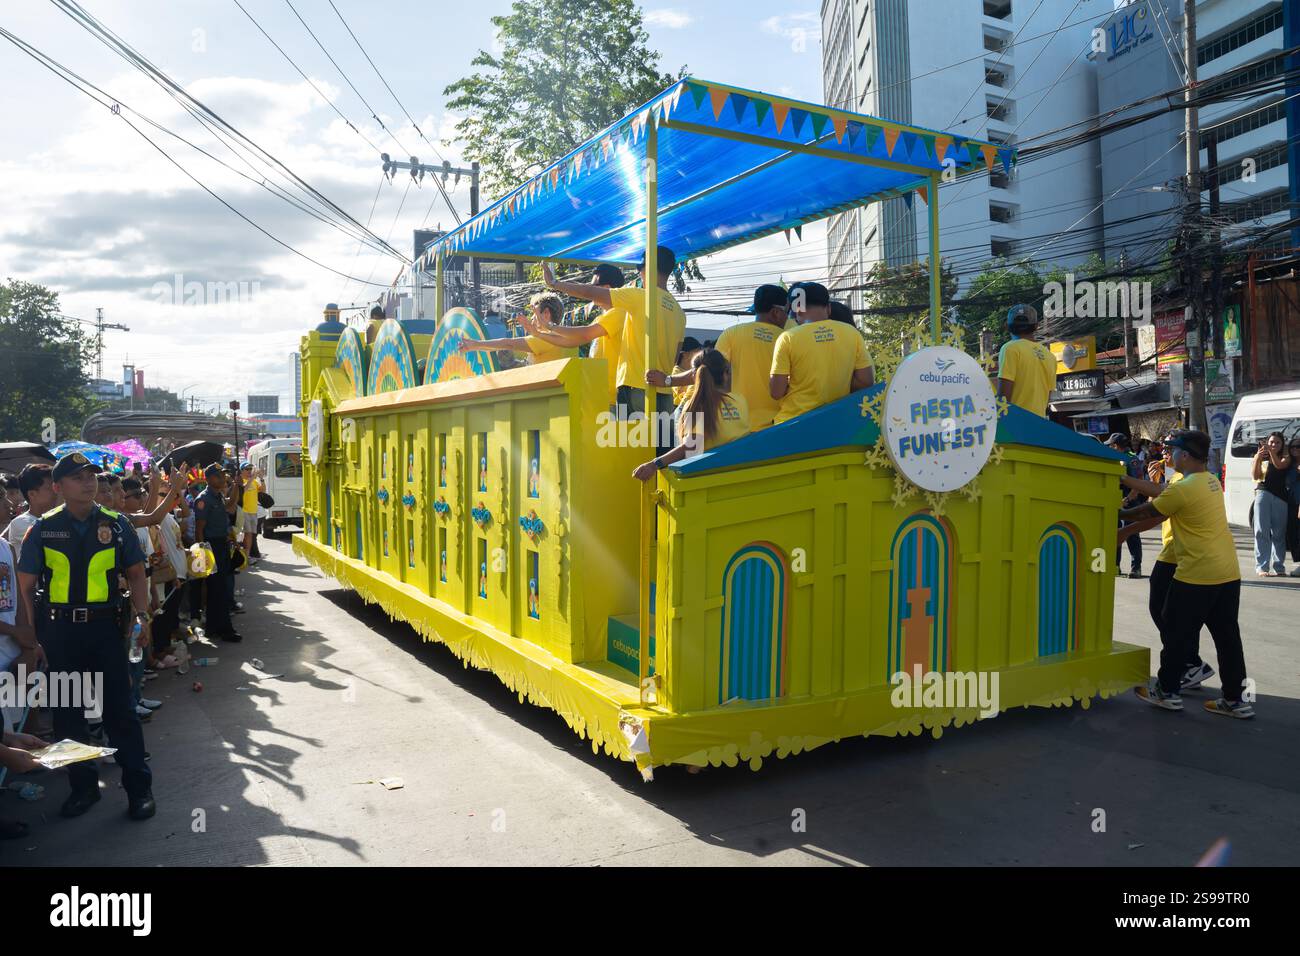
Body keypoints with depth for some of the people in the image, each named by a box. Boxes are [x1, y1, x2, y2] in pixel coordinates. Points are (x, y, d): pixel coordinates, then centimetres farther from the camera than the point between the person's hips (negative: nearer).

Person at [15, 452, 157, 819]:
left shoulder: (115, 524, 0)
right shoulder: (43, 529, 1)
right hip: (60, 630, 1)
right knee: (67, 711, 12)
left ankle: (139, 787, 14)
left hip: (105, 626, -1)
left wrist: (142, 615, -5)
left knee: (119, 708, 3)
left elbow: (136, 573, 7)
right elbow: (26, 585, 3)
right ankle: (83, 785, 28)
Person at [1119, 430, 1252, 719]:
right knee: (1227, 636, 11)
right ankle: (1235, 699, 16)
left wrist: (1119, 513, 14)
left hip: (1196, 575, -8)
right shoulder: (1212, 482, 11)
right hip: (1228, 573, 8)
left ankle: (1167, 691, 17)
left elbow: (1146, 513, -4)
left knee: (1177, 634, 6)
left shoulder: (1182, 489, -15)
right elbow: (1164, 498, 17)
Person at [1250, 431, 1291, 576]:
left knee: (1278, 533, 0)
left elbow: (1279, 465, -10)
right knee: (1262, 531, -7)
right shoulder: (1262, 458, 14)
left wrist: (1271, 452, -23)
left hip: (1280, 498, 0)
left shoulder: (1286, 458, 12)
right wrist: (1257, 459, -14)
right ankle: (1261, 567, -11)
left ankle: (1278, 567, 4)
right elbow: (1256, 476, 1)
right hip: (1263, 494, 0)